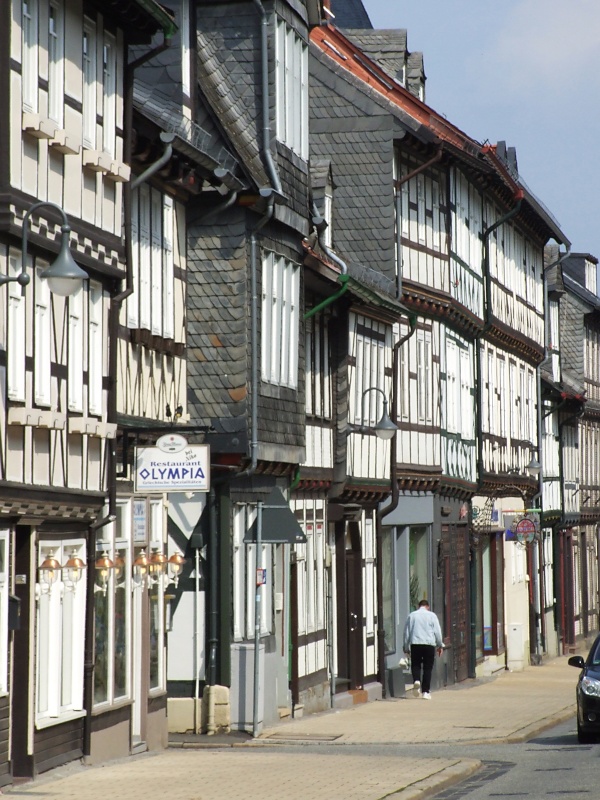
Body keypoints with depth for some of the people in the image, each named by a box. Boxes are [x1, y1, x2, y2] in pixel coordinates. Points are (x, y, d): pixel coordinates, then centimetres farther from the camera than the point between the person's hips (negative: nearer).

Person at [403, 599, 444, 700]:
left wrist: (406, 647, 18)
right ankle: (426, 691, 1)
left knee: (415, 665, 11)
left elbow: (407, 631, 12)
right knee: (428, 668, 5)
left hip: (415, 643, 1)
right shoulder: (432, 615, 6)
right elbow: (437, 631, 5)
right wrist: (440, 645, 15)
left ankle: (416, 680, -19)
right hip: (429, 643, -1)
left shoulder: (411, 615, 10)